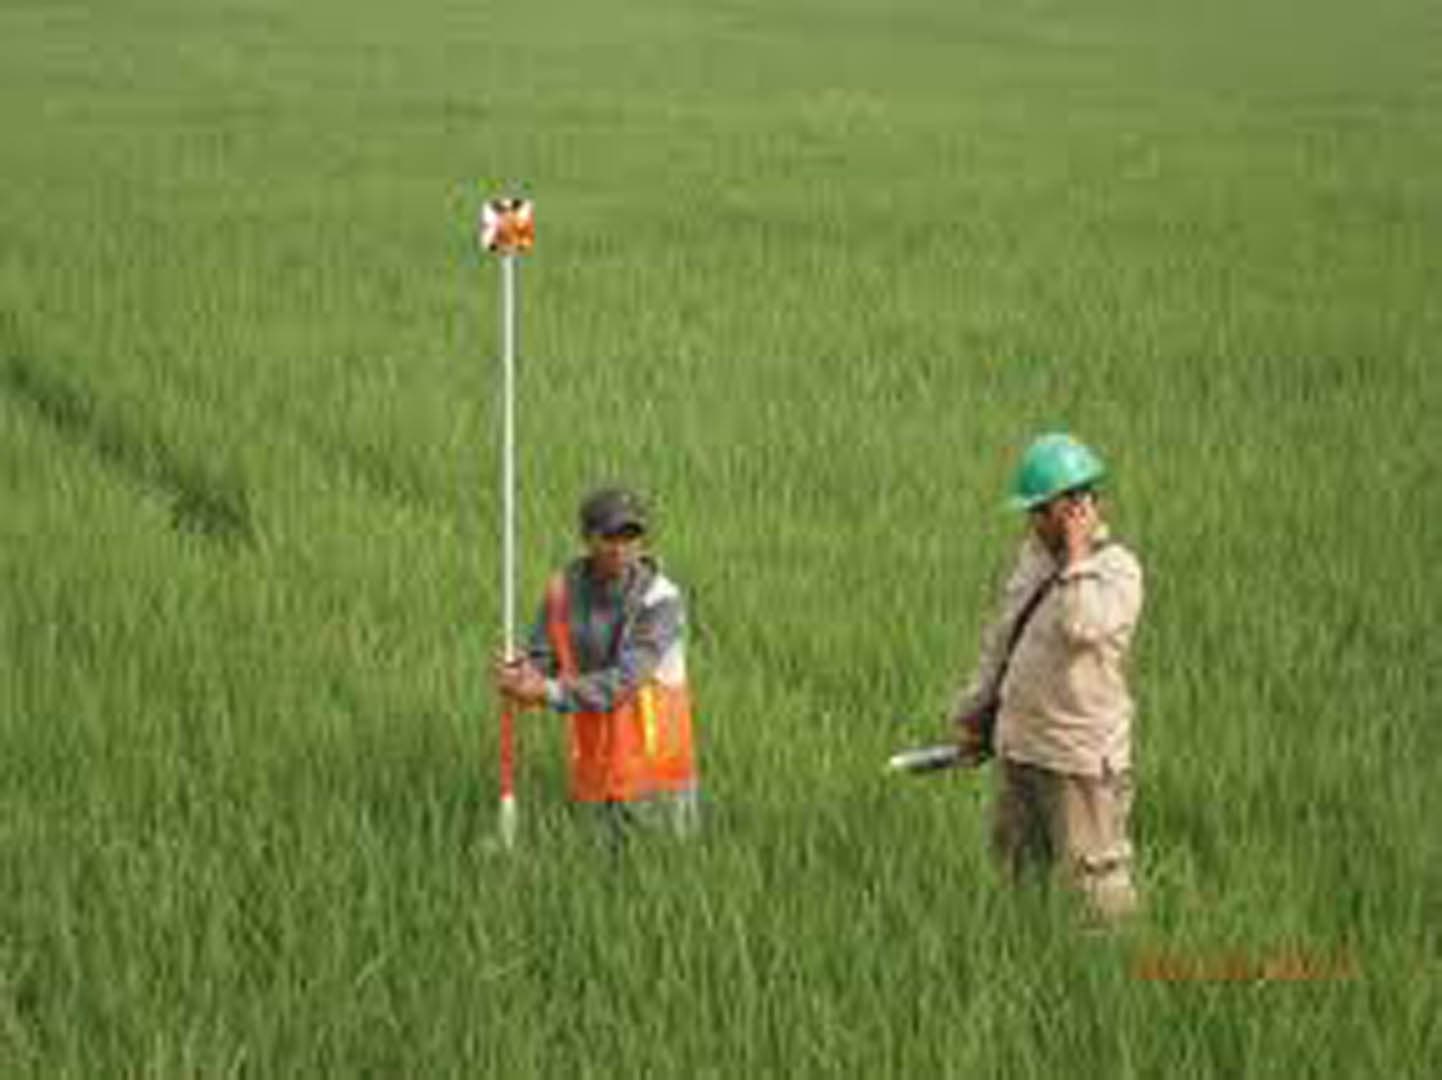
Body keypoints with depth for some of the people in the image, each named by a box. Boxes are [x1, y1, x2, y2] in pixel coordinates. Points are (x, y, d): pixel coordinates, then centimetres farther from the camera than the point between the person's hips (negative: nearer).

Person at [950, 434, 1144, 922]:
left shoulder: (1118, 569, -13)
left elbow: (1081, 628, -32)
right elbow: (1001, 637, 20)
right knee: (1016, 868, 16)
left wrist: (1076, 555, -22)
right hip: (1017, 748, 8)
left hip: (1081, 758, -8)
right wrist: (973, 709, 23)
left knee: (1093, 873, -4)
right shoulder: (1033, 553, 9)